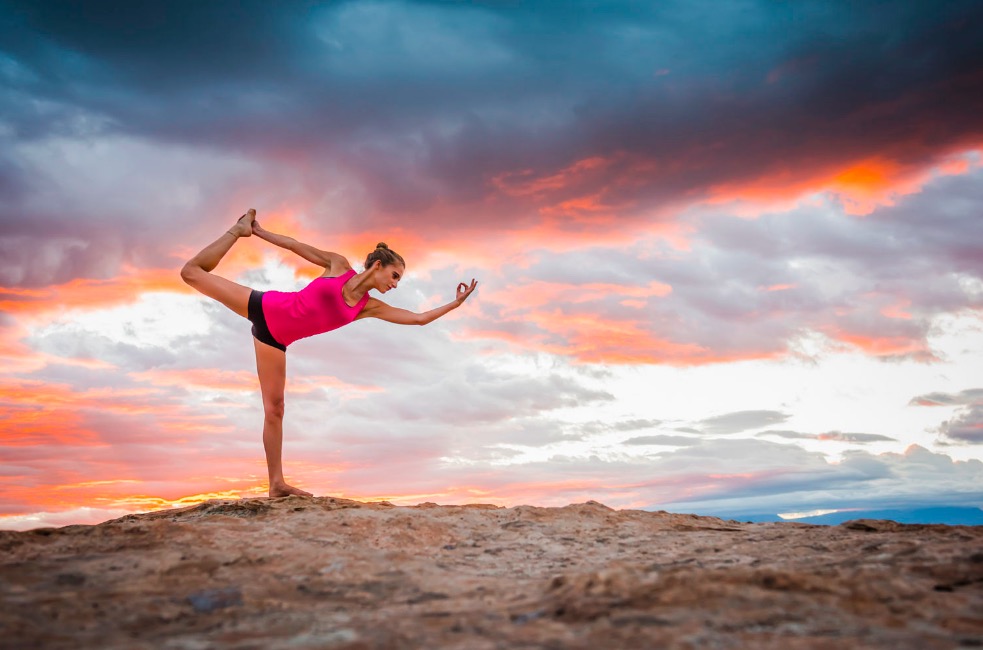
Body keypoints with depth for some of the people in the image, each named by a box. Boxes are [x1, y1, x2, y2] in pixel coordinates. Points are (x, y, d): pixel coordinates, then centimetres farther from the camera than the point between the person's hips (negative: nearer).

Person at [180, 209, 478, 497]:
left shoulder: (371, 306, 0)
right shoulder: (338, 265, -7)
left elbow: (418, 318, -2)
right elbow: (297, 245, 2)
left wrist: (455, 303, -6)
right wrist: (260, 232, 4)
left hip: (275, 340, 3)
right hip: (263, 307, -3)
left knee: (275, 408, -2)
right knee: (192, 272, -1)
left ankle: (277, 483, 1)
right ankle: (241, 228, 18)